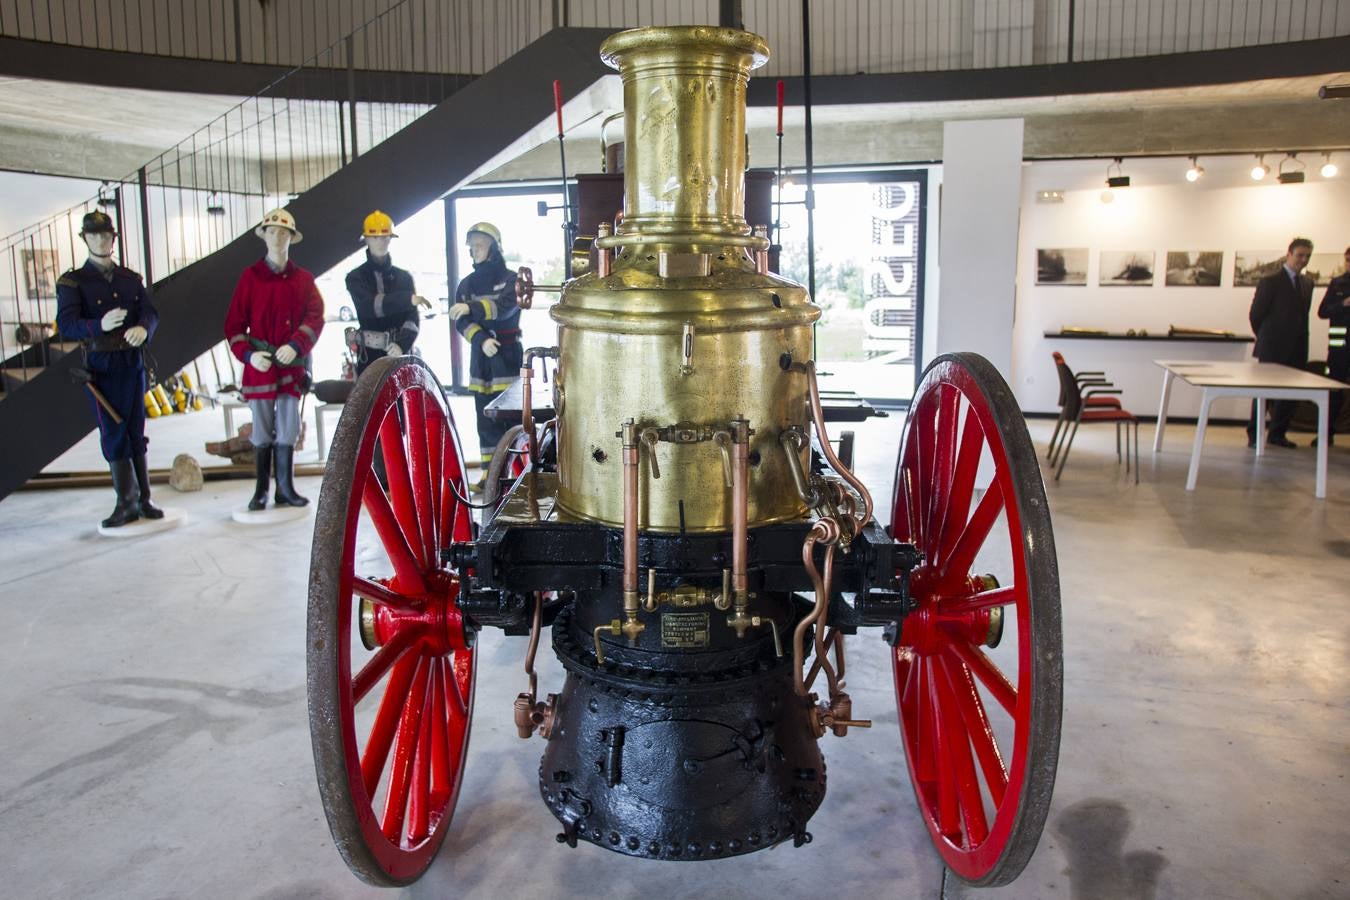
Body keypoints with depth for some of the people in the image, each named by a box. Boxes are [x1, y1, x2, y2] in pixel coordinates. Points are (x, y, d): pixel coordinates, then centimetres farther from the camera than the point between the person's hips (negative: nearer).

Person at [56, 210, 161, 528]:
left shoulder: (131, 279, 12)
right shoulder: (72, 282, 0)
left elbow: (151, 313, 0)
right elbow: (66, 324, -12)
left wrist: (142, 328, -24)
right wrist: (100, 325, -32)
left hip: (133, 363, 3)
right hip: (100, 367, -3)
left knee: (136, 433, 8)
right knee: (114, 434, -3)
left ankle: (143, 499, 14)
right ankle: (127, 502, 3)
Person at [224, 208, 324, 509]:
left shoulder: (304, 279, 9)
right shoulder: (250, 276, 5)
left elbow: (315, 316, -2)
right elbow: (234, 322, 3)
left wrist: (295, 345, -18)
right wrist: (248, 354, -12)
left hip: (292, 365, 1)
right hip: (259, 365, -1)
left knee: (288, 429, 3)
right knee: (262, 430, 3)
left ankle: (285, 488, 11)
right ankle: (261, 490, 12)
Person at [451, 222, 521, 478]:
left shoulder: (511, 279, 0)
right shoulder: (466, 284, 12)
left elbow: (505, 307, -19)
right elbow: (461, 322, 1)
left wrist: (472, 308, -33)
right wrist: (481, 339, -17)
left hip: (508, 355, -4)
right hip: (480, 356, 4)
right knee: (486, 420, 6)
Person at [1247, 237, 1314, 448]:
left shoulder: (1307, 284, 13)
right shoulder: (1270, 282, -6)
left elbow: (1303, 314, 16)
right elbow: (1255, 314, -5)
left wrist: (1301, 343, 9)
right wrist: (1266, 338, 4)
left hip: (1296, 351, 6)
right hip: (1272, 350, -6)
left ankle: (1278, 434, 17)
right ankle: (1254, 435, 7)